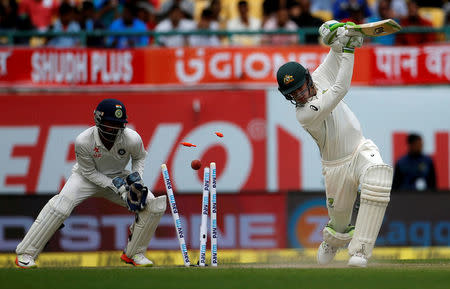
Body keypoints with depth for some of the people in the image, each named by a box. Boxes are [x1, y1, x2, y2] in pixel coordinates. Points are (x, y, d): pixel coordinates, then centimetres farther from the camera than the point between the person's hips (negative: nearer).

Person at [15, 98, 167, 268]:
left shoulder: (132, 139, -24)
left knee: (153, 205, -14)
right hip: (88, 176, -3)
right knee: (60, 205, -28)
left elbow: (139, 157, 1)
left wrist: (136, 176, -16)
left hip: (118, 177, 3)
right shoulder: (84, 141, -30)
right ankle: (25, 253, -18)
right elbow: (89, 172, -16)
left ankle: (134, 254, 5)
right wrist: (114, 185, -26)